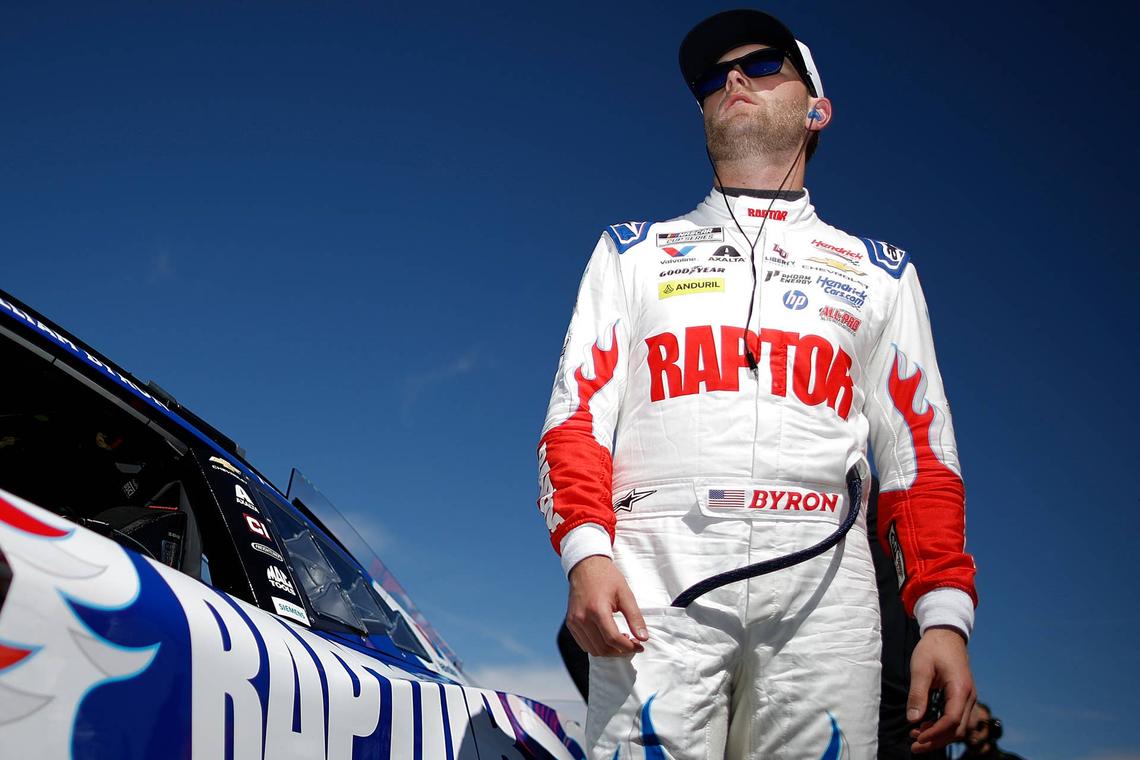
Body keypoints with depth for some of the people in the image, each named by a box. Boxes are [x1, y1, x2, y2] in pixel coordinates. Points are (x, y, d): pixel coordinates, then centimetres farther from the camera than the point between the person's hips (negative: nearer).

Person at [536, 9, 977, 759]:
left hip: (821, 584, 1)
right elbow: (580, 416, 8)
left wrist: (944, 612, -1)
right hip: (654, 581, 0)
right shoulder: (635, 253, 20)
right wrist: (586, 551, -9)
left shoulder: (878, 274, 20)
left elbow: (921, 455, 12)